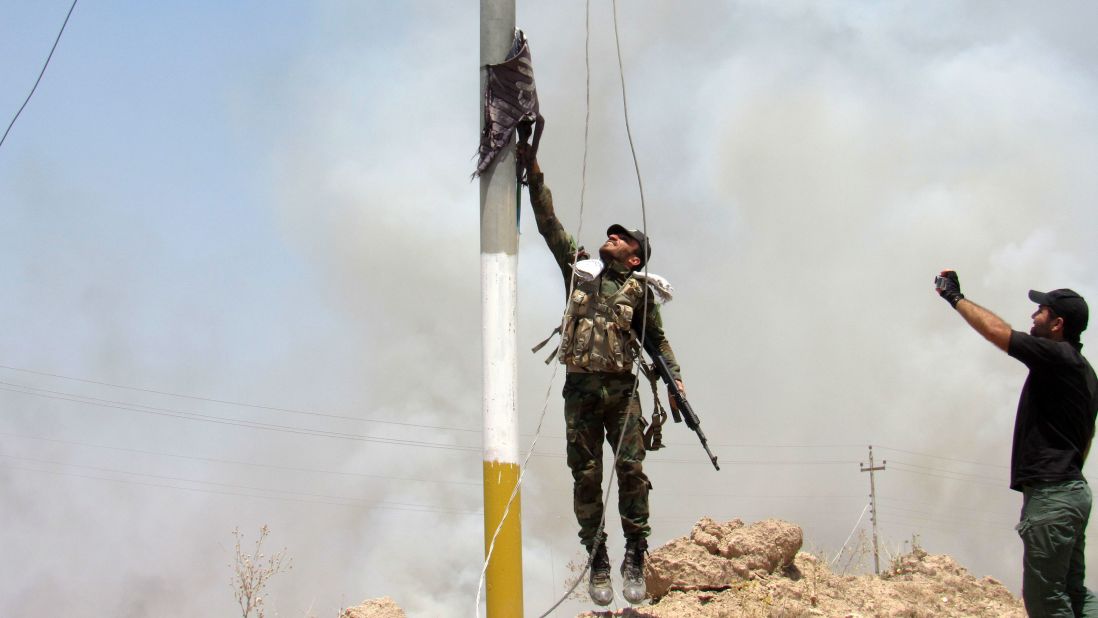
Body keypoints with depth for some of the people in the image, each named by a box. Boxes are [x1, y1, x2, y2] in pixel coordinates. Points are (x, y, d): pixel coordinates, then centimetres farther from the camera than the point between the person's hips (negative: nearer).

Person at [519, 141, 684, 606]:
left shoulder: (638, 289, 8)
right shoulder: (578, 268, 13)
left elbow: (657, 339, 12)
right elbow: (548, 223, 14)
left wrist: (675, 381, 1)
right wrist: (534, 172, 10)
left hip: (621, 389, -1)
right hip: (581, 389, 2)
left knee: (631, 470, -9)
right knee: (586, 475, 1)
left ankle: (635, 558, -3)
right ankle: (597, 561, 5)